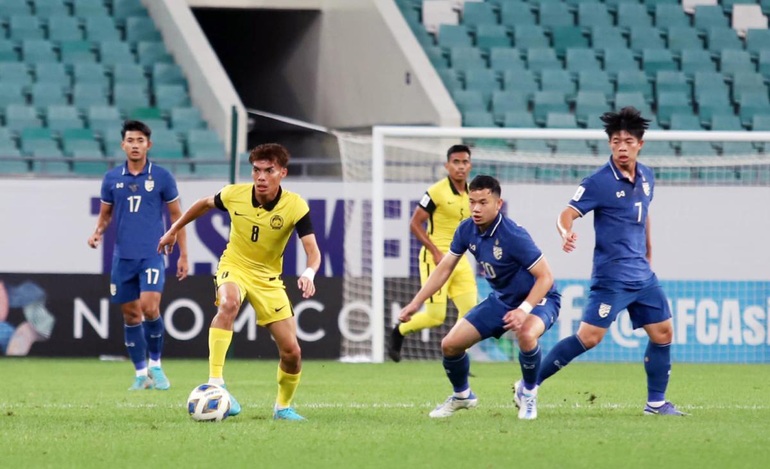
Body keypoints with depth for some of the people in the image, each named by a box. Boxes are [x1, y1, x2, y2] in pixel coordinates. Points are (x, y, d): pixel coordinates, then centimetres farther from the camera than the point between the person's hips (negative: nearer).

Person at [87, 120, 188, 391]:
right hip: (123, 256, 3)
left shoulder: (162, 177, 0)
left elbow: (176, 215, 6)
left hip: (152, 254, -3)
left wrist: (183, 254, 3)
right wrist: (98, 233, -6)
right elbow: (105, 213, 16)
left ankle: (155, 365, 1)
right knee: (130, 315, 5)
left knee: (149, 308, -19)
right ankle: (141, 374, 16)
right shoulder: (112, 178, 6)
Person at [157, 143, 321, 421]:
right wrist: (174, 230, 15)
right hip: (234, 267, -1)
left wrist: (309, 274, -48)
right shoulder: (235, 194, -16)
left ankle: (283, 407, 27)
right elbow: (205, 203, 7)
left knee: (291, 352, -1)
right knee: (229, 303, -38)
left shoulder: (295, 207, -20)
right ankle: (215, 383, -41)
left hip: (269, 278, 1)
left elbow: (312, 250, -26)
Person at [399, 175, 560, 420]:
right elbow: (445, 268, 4)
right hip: (501, 299, 7)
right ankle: (462, 395, 31)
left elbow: (545, 277, -27)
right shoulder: (467, 230, -10)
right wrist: (415, 303, 0)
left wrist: (524, 310, -39)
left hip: (537, 298, -7)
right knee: (450, 344, -1)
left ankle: (529, 395, -12)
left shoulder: (512, 235, -30)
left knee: (526, 334, -40)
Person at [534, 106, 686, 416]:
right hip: (612, 276, -7)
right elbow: (567, 214, -18)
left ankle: (656, 402, 20)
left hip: (642, 275, 7)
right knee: (589, 337, -13)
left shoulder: (646, 178, 7)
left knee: (663, 333, 7)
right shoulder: (599, 182, -13)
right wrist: (566, 233, -39)